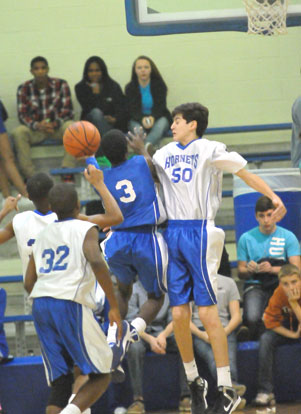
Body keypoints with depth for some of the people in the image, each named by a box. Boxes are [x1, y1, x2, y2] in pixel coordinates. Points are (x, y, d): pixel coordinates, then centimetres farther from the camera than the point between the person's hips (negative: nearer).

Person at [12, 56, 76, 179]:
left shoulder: (61, 85, -2)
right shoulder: (24, 89, -1)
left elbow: (68, 111, -5)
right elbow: (22, 115, -5)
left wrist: (54, 125, -24)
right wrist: (37, 125, -26)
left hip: (57, 127, 0)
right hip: (35, 129, 0)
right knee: (18, 132, -31)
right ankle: (29, 175, -30)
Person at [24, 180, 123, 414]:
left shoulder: (42, 236, 21)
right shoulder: (86, 229, 4)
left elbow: (29, 283, 19)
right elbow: (96, 262, -15)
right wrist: (114, 307, -12)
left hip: (40, 306, 6)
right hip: (70, 304, -6)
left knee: (60, 383, 9)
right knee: (101, 375, 3)